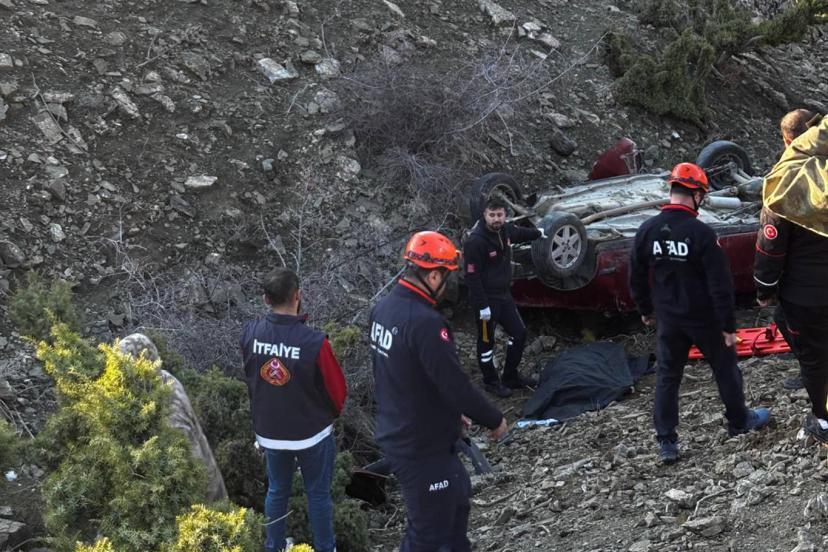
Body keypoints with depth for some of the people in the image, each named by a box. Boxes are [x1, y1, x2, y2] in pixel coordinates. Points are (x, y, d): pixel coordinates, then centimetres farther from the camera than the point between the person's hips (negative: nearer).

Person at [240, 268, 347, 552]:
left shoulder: (250, 333, -15)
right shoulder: (314, 342, -27)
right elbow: (337, 388, -12)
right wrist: (333, 413, 7)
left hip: (269, 431, 4)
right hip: (312, 432, -4)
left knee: (277, 491, 22)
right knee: (318, 494, 15)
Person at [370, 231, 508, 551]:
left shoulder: (384, 308, 1)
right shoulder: (425, 322, -28)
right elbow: (454, 384, -25)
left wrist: (451, 413, 19)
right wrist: (494, 420, -8)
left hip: (396, 435, 9)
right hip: (422, 447, -9)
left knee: (457, 496, 28)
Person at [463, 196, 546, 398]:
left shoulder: (505, 230, -1)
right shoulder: (475, 241, -24)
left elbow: (519, 233, 25)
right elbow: (472, 276, -22)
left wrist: (538, 233, 45)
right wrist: (482, 306, -22)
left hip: (504, 295, 9)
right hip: (486, 299, -9)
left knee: (519, 333, 16)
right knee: (487, 342, 5)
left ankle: (511, 377, 31)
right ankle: (491, 382, 23)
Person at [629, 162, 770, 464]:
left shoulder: (646, 231, -6)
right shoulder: (701, 233, -21)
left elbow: (637, 278, 4)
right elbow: (720, 284, -18)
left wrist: (645, 310, 20)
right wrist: (728, 325, -9)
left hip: (668, 320, 4)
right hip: (704, 319, -4)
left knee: (667, 376, 11)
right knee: (725, 368, 18)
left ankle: (667, 442, 9)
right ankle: (739, 421, 35)